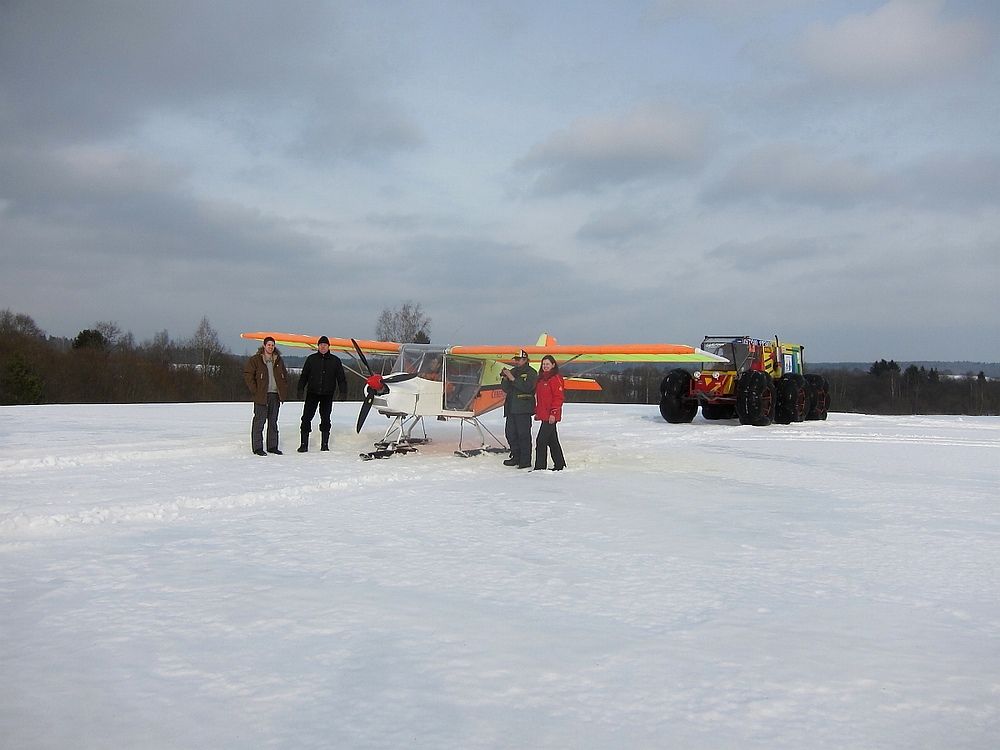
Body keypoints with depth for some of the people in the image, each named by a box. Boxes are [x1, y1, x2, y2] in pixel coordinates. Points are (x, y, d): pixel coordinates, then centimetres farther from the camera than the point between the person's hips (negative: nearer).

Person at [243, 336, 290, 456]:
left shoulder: (279, 361, 13)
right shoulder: (255, 360, -3)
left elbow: (285, 375, 22)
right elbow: (247, 374, -6)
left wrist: (284, 390, 11)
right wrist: (255, 390, -11)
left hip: (275, 395, 5)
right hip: (261, 396, -5)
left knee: (273, 422, 10)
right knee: (259, 421, -4)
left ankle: (272, 446, 17)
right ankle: (257, 448, 0)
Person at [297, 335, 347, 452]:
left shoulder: (335, 360, 4)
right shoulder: (311, 359, 5)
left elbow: (341, 378, 6)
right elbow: (304, 375, 9)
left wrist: (343, 392, -2)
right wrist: (300, 389, 1)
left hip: (327, 395, 0)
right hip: (312, 393, 0)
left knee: (325, 419, 5)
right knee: (306, 418, -4)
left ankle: (325, 444, 12)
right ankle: (304, 444, 1)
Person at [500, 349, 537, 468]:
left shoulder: (531, 373, -2)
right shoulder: (512, 371, 18)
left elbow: (527, 387, -18)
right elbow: (505, 389, 14)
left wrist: (513, 379, -19)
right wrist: (504, 379, -5)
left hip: (523, 409, -7)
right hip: (511, 408, 7)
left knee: (524, 434, -7)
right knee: (510, 432, 9)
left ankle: (526, 461, -4)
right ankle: (516, 457, 20)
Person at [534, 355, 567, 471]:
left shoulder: (556, 378, -10)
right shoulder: (541, 379, 17)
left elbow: (559, 397, -15)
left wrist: (553, 413, -19)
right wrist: (537, 412, 21)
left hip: (551, 416, -9)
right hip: (543, 415, 9)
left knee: (541, 440, -11)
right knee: (552, 440, 14)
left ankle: (540, 466, -9)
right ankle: (559, 464, 23)